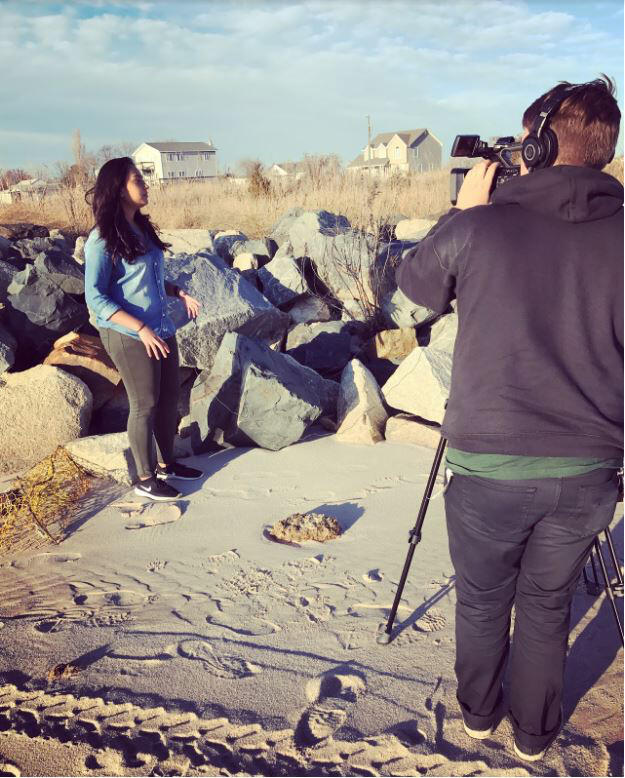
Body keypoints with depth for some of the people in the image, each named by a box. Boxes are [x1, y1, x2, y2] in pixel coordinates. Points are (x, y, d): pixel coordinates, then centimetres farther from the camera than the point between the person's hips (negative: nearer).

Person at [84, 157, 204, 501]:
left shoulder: (141, 228, 9)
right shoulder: (102, 239, -14)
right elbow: (95, 297, -18)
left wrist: (179, 292, 5)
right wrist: (141, 329, -24)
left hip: (161, 330, 8)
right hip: (129, 336, -8)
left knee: (169, 398, 15)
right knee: (145, 405, 2)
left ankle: (166, 463, 33)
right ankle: (145, 479, 19)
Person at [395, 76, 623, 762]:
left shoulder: (477, 225, -12)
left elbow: (413, 281, 7)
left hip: (486, 463, -2)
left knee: (481, 601, 22)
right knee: (548, 606, 22)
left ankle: (478, 712, 45)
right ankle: (534, 734, 42)